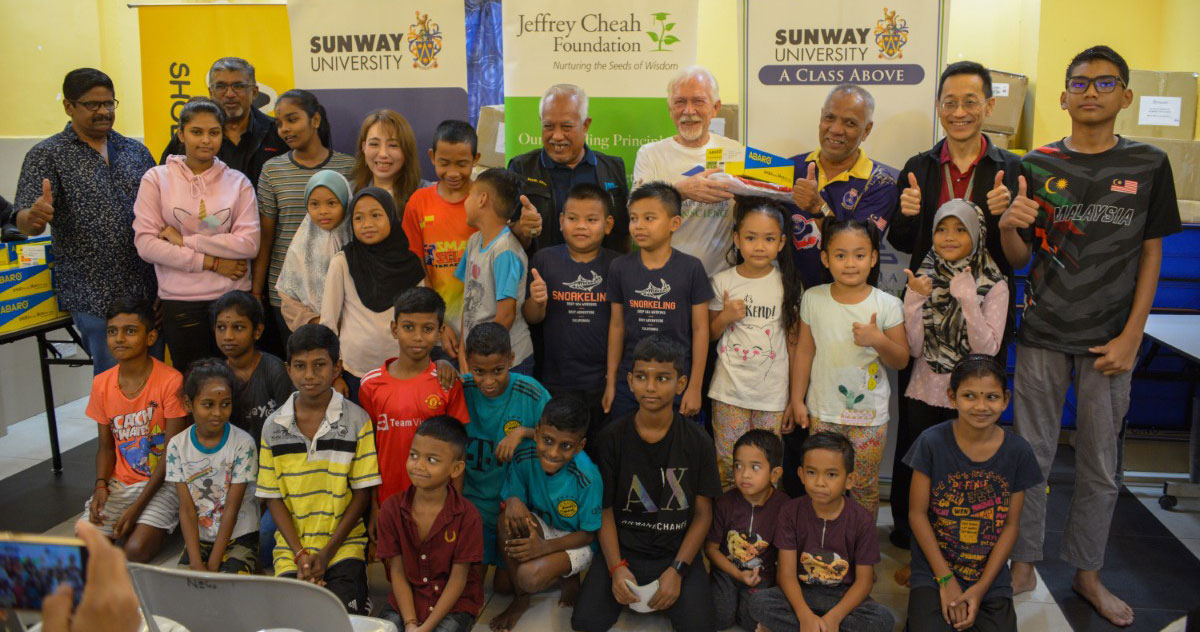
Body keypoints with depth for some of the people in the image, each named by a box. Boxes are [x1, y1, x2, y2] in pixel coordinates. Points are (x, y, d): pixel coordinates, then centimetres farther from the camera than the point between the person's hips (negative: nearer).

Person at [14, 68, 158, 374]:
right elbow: (24, 221, -8)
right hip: (95, 296, -3)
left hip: (148, 288, 4)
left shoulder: (136, 151, 11)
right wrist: (33, 217, -32)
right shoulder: (47, 155, -1)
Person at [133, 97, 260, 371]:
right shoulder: (157, 178, 2)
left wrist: (185, 240, -11)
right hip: (180, 301, 0)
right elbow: (145, 243, -6)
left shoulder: (238, 182, 4)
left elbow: (249, 243, -7)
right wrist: (210, 262, -10)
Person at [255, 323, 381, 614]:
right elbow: (273, 497, 3)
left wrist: (327, 552, -10)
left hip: (343, 543, -1)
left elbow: (363, 493, -4)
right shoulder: (274, 426, 1)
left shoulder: (356, 420, -5)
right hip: (292, 544, 2)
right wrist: (300, 554, -8)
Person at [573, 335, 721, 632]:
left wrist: (677, 570, -11)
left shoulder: (698, 441, -4)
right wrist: (617, 567, -14)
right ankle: (630, 587, 9)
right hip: (623, 550, 1)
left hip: (678, 552, 0)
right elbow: (605, 509, -2)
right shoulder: (612, 437, -4)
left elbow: (703, 513, -1)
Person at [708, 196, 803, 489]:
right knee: (727, 468, 4)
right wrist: (725, 317, -11)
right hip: (730, 391, 0)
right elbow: (709, 335, 11)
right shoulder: (722, 282, 0)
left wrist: (794, 398, 3)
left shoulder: (788, 284, 0)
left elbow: (793, 343, 4)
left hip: (773, 393, 0)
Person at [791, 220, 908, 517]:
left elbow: (901, 361, -2)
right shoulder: (813, 299, -3)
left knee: (863, 486, 7)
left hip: (869, 414, -1)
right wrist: (797, 399, 5)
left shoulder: (887, 304, -8)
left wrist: (879, 341, -23)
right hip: (823, 412, 2)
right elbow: (804, 351, 4)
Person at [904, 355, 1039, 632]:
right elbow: (918, 513, -6)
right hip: (933, 573, -2)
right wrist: (946, 580, -9)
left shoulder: (1018, 451, -5)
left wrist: (980, 589, -7)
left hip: (991, 579, 2)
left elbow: (1011, 526, -1)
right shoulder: (932, 442, -10)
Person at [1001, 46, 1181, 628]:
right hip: (1043, 334, 0)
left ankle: (1087, 573, 26)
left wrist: (1131, 337, -4)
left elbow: (1151, 253, 3)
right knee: (1031, 455, 7)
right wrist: (1010, 227, -19)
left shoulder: (1148, 165, 2)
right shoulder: (1038, 166, 2)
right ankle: (1023, 565, 22)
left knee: (1101, 465, 9)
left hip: (1110, 339, 0)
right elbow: (1019, 259, 4)